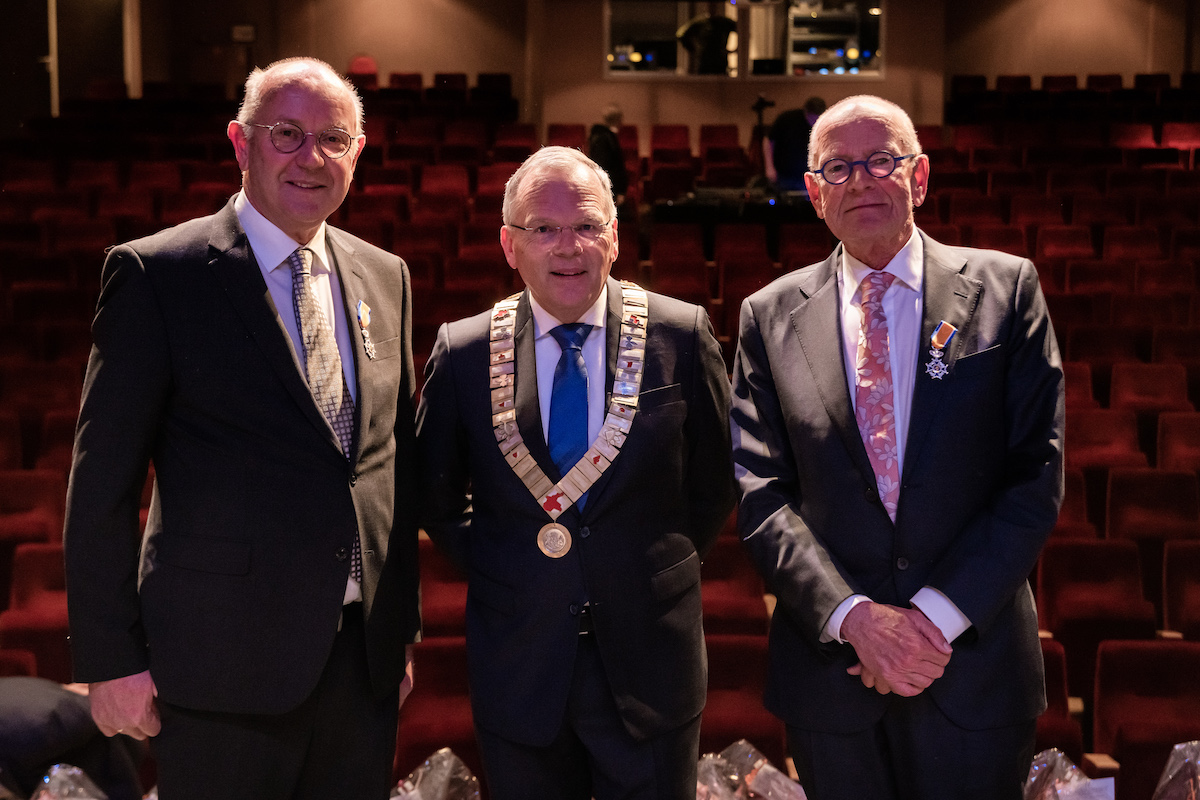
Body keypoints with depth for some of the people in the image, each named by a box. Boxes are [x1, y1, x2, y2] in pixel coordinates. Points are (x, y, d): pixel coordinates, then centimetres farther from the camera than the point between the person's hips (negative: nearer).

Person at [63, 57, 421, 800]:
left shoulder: (385, 276, 8)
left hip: (366, 657, 5)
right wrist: (111, 657, -9)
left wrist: (403, 626, 14)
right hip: (224, 657, -5)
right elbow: (103, 483, -8)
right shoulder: (156, 273, -8)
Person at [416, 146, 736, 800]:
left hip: (650, 663, 0)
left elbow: (715, 482, 5)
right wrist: (492, 570, 3)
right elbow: (436, 497, 9)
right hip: (517, 667, 1)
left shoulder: (683, 336, -6)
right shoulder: (462, 353, -4)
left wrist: (663, 568, 2)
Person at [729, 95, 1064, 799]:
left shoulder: (1005, 288, 0)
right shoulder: (771, 316, 3)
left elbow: (1038, 471, -4)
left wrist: (936, 615, -12)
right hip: (828, 666, 1)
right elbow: (761, 493, -2)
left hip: (973, 666, -1)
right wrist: (854, 616, -15)